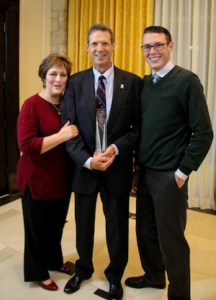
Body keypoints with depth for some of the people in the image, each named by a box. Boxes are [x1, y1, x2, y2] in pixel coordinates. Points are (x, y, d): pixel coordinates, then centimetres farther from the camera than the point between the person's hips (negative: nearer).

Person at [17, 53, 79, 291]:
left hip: (61, 178, 6)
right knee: (38, 227, 13)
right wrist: (61, 136, -26)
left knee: (57, 223, 21)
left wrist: (74, 133, -5)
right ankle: (37, 272, 35)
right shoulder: (32, 105, -14)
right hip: (38, 180, -5)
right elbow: (26, 146, -23)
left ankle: (54, 261, 46)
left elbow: (75, 134, 17)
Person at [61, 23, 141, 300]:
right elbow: (70, 127, -5)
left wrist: (116, 148, -18)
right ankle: (83, 269, 45)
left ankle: (115, 275, 40)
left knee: (117, 223, 14)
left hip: (118, 166, -1)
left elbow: (139, 126, -4)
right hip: (84, 165, 1)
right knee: (83, 223, 18)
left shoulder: (132, 82, -4)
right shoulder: (75, 82, -1)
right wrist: (87, 160, -17)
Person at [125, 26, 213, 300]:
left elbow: (203, 133, -11)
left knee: (171, 240, 5)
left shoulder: (187, 81, -10)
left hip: (169, 176, -6)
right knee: (145, 231, 19)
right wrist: (138, 167, 10)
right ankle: (153, 276, 42)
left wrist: (183, 172, -11)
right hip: (145, 172, 6)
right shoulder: (144, 83, 9)